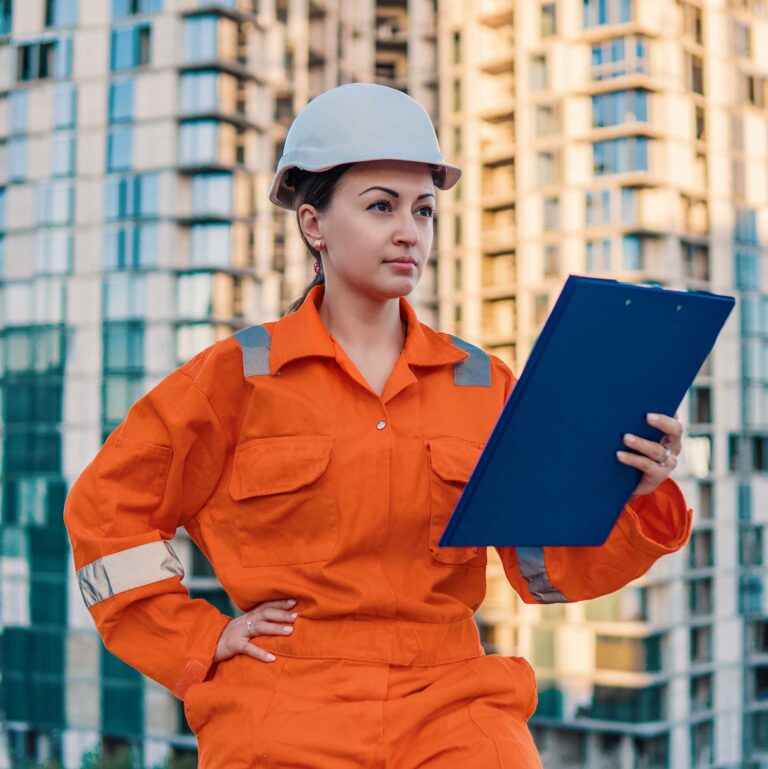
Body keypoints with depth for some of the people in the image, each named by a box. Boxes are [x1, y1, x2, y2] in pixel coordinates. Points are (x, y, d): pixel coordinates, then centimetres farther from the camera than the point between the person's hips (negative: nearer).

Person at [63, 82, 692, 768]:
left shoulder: (483, 383, 11)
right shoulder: (240, 376, 3)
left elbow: (548, 567, 8)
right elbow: (104, 510, 10)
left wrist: (638, 498, -10)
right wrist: (200, 642, 4)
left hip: (452, 705, 1)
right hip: (286, 714, 0)